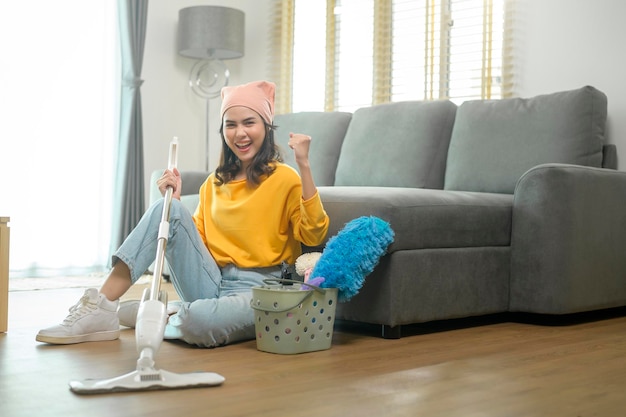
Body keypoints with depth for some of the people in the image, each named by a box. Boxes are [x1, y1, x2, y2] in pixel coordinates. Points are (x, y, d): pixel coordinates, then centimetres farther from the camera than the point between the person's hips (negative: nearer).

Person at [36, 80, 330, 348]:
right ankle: (101, 309, -17)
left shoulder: (284, 178, -3)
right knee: (168, 209, -16)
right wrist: (176, 201, -1)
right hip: (211, 282, 5)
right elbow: (196, 238, 14)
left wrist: (304, 165, -21)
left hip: (256, 290, -5)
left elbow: (313, 235, -16)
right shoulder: (214, 182, 16)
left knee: (198, 321, -39)